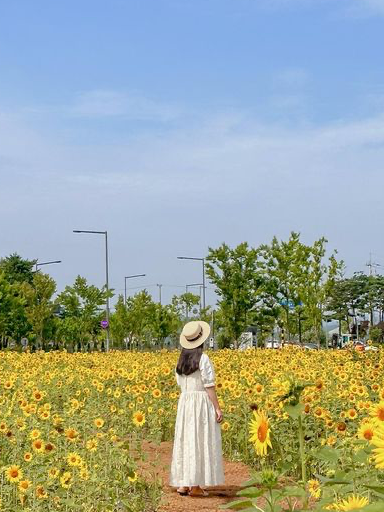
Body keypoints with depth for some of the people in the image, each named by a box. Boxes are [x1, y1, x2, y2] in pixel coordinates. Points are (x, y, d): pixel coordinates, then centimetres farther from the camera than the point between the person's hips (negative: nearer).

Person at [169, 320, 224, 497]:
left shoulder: (181, 360, 8)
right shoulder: (203, 359, -13)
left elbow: (181, 385, 12)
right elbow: (209, 387, -14)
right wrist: (218, 409, -10)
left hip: (184, 403, 6)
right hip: (202, 403, -6)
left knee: (186, 440, 10)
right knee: (200, 442, -1)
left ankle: (182, 484, 9)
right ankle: (194, 485, 0)